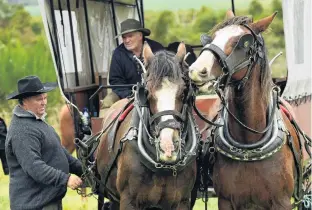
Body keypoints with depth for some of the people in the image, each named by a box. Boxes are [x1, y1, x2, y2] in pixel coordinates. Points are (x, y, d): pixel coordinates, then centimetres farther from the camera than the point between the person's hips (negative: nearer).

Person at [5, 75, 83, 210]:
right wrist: (65, 179, -32)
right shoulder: (22, 131, -20)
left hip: (51, 198, 11)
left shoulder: (37, 122, 17)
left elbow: (56, 151, 26)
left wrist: (81, 169, 20)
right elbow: (34, 167, -28)